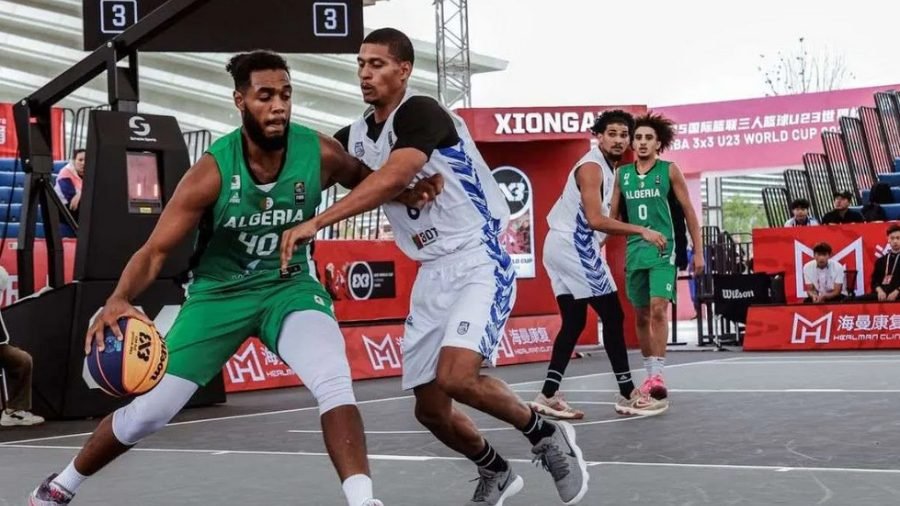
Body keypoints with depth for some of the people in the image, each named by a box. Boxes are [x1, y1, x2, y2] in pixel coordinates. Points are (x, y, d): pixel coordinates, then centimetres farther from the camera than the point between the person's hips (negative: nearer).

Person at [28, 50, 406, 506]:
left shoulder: (319, 153, -18)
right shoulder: (213, 170, -24)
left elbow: (368, 181, 6)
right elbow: (156, 250, -21)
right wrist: (119, 300, -41)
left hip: (290, 285, 1)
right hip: (220, 292, -1)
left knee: (334, 381, -30)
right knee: (147, 412, 5)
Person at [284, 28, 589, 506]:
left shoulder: (421, 112, -15)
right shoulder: (355, 136, 9)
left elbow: (389, 180, -30)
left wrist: (315, 223, -34)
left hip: (479, 261, -8)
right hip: (433, 274, 8)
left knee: (456, 377, -26)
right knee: (430, 407, 7)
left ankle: (547, 435, 0)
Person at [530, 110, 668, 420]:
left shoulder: (606, 168, 17)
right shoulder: (592, 167, -14)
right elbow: (594, 219, -24)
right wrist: (641, 231, -23)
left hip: (564, 247, 10)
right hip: (573, 247, -10)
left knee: (574, 322, 10)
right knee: (613, 317, -6)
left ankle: (548, 396, 9)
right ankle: (628, 397, -2)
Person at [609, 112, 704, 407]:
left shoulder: (669, 171, -1)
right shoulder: (622, 174, 8)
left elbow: (688, 211, 3)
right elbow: (613, 215, 13)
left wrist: (698, 252, 0)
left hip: (663, 250, -4)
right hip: (634, 251, 4)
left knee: (658, 309, -17)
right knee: (641, 316, 9)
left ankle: (658, 374, -16)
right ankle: (649, 374, 20)